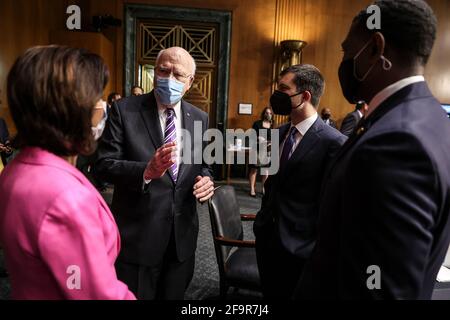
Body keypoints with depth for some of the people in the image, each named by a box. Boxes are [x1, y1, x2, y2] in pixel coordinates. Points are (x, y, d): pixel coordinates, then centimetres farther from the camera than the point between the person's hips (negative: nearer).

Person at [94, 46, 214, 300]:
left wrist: (207, 180, -12)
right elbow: (104, 165, -12)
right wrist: (146, 171, -30)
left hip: (183, 235, 4)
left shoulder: (200, 118, 4)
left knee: (174, 296, 22)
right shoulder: (125, 110, -8)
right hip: (138, 234, -3)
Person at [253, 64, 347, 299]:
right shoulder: (279, 133, 4)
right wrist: (262, 221, 15)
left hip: (299, 245, -6)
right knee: (270, 294, 23)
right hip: (266, 236, 7)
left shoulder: (333, 142, -19)